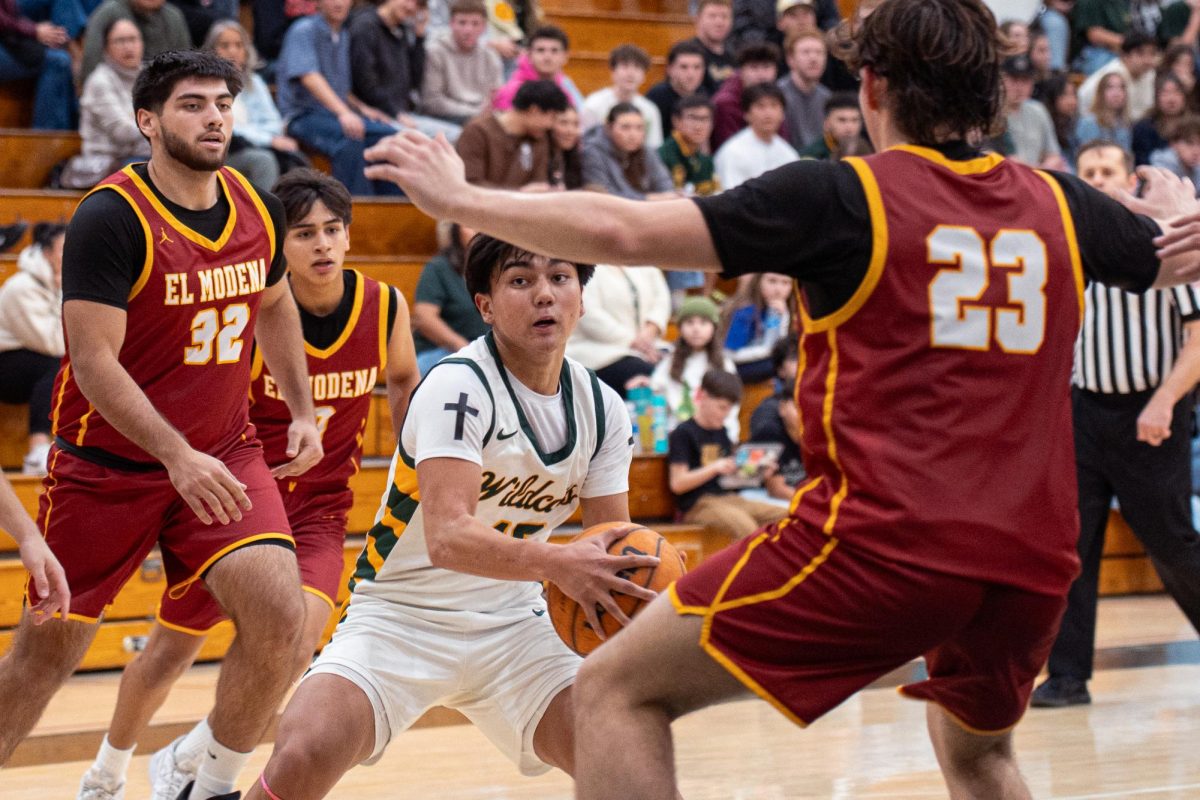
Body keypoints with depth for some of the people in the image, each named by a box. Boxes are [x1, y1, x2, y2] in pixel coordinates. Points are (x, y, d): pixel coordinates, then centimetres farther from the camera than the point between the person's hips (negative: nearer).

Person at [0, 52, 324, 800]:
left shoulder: (258, 209, 0)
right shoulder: (111, 218, -18)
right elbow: (93, 361, -22)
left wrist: (304, 412, 14)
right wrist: (176, 457, -31)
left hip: (223, 455, 4)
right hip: (108, 463, -4)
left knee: (280, 616, -17)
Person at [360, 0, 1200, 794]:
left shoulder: (840, 196, -1)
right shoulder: (1058, 204, 12)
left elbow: (624, 231, -6)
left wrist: (459, 198, 6)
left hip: (884, 540, -6)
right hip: (1031, 557, 6)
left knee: (617, 689, 4)